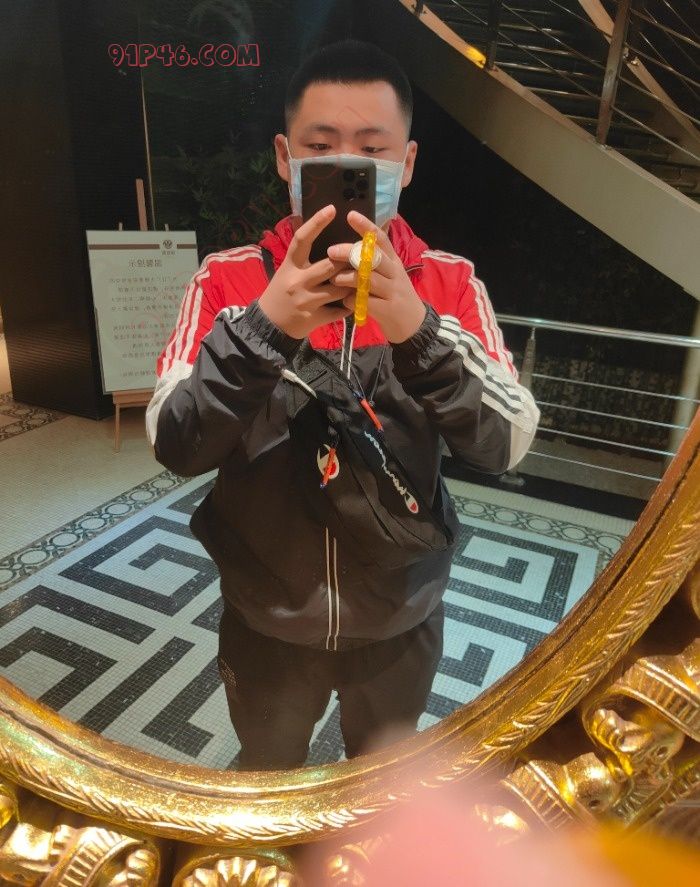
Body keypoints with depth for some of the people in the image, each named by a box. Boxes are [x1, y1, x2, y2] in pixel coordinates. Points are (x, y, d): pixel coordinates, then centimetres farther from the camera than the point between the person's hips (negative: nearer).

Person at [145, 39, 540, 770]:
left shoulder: (450, 284, -11)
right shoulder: (228, 279, -12)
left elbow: (505, 445, -20)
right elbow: (175, 446, -21)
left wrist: (418, 329, -37)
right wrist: (263, 326, -37)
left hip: (400, 615, 1)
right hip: (265, 616, 0)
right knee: (264, 781, 30)